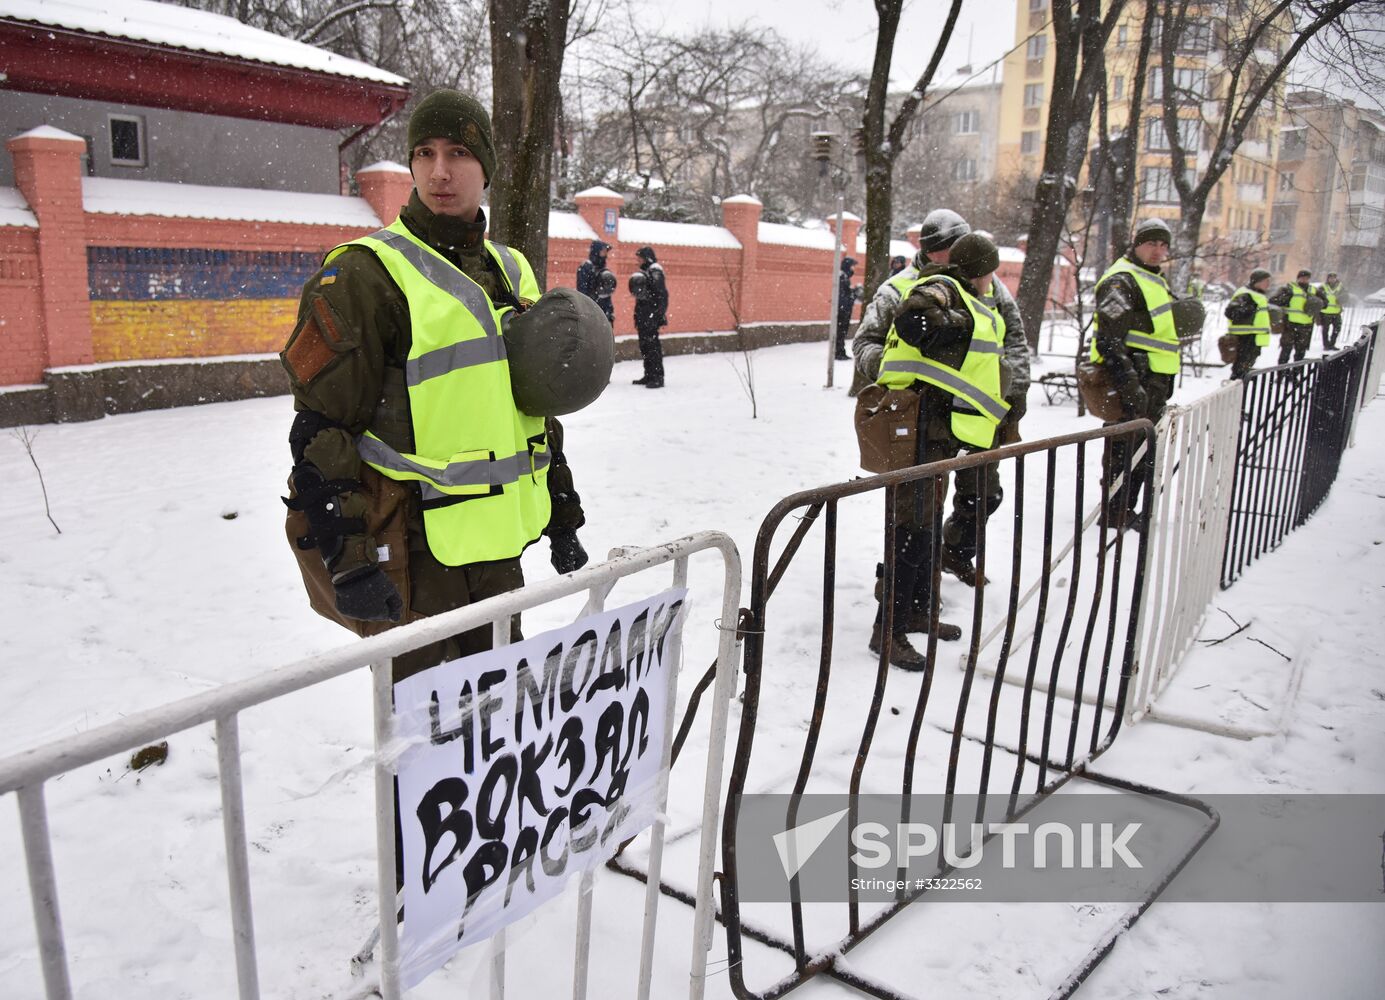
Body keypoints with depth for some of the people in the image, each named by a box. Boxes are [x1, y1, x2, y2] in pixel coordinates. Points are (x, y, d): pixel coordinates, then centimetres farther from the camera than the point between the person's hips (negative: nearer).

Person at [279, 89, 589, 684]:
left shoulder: (511, 271, 12)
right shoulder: (366, 273, -10)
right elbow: (319, 433, -14)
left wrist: (563, 517, 18)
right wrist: (347, 562, -19)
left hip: (498, 549, 7)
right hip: (413, 554, -7)